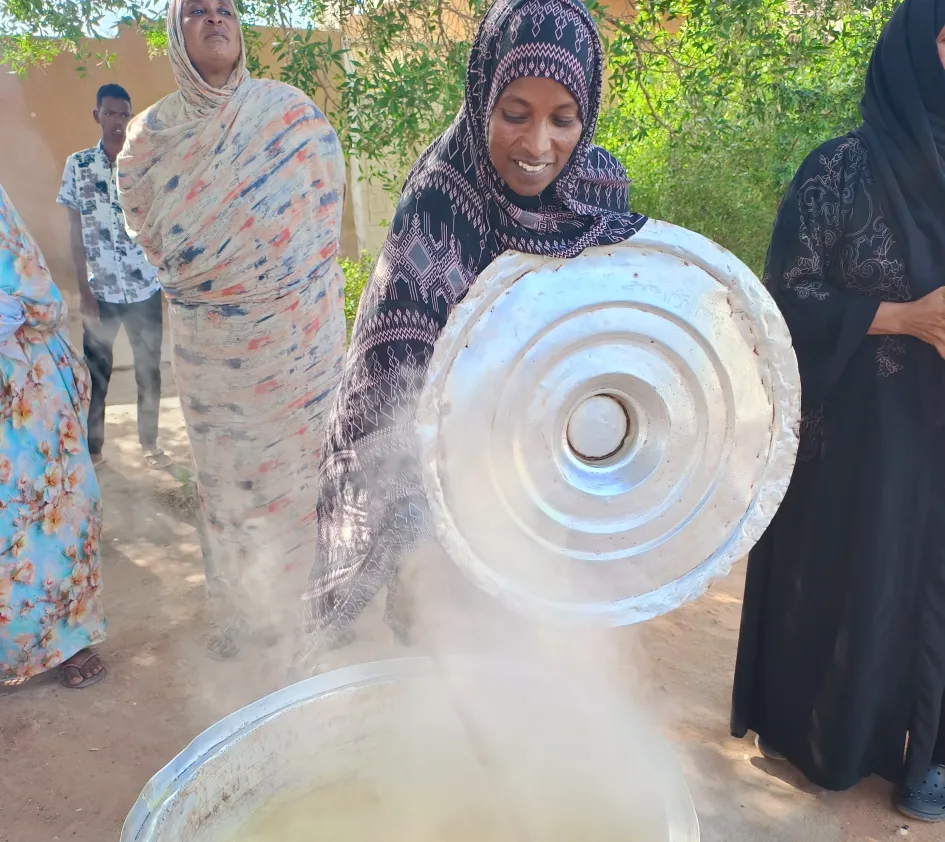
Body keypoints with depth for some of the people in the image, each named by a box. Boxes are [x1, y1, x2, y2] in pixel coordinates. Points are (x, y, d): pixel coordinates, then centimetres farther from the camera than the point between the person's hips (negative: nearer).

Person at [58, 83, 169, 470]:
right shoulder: (78, 164, 1)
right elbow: (75, 230, 1)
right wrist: (82, 288, -6)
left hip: (146, 288, 1)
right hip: (100, 290, -1)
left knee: (149, 370, 10)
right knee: (96, 373, 8)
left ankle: (149, 442, 26)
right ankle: (92, 447, 23)